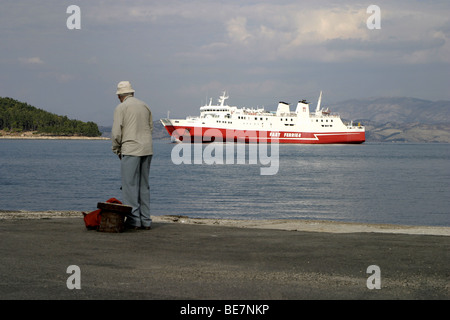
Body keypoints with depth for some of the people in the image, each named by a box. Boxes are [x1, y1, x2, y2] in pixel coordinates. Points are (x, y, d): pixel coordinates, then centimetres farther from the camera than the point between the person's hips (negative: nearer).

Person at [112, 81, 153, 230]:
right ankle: (145, 220, 9)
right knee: (144, 185, 10)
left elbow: (116, 132, -9)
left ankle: (133, 219, -6)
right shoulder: (145, 106, 14)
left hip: (131, 150, -6)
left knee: (130, 185, -3)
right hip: (147, 149, 6)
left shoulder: (121, 108, -4)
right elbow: (150, 128, 15)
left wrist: (117, 150, 6)